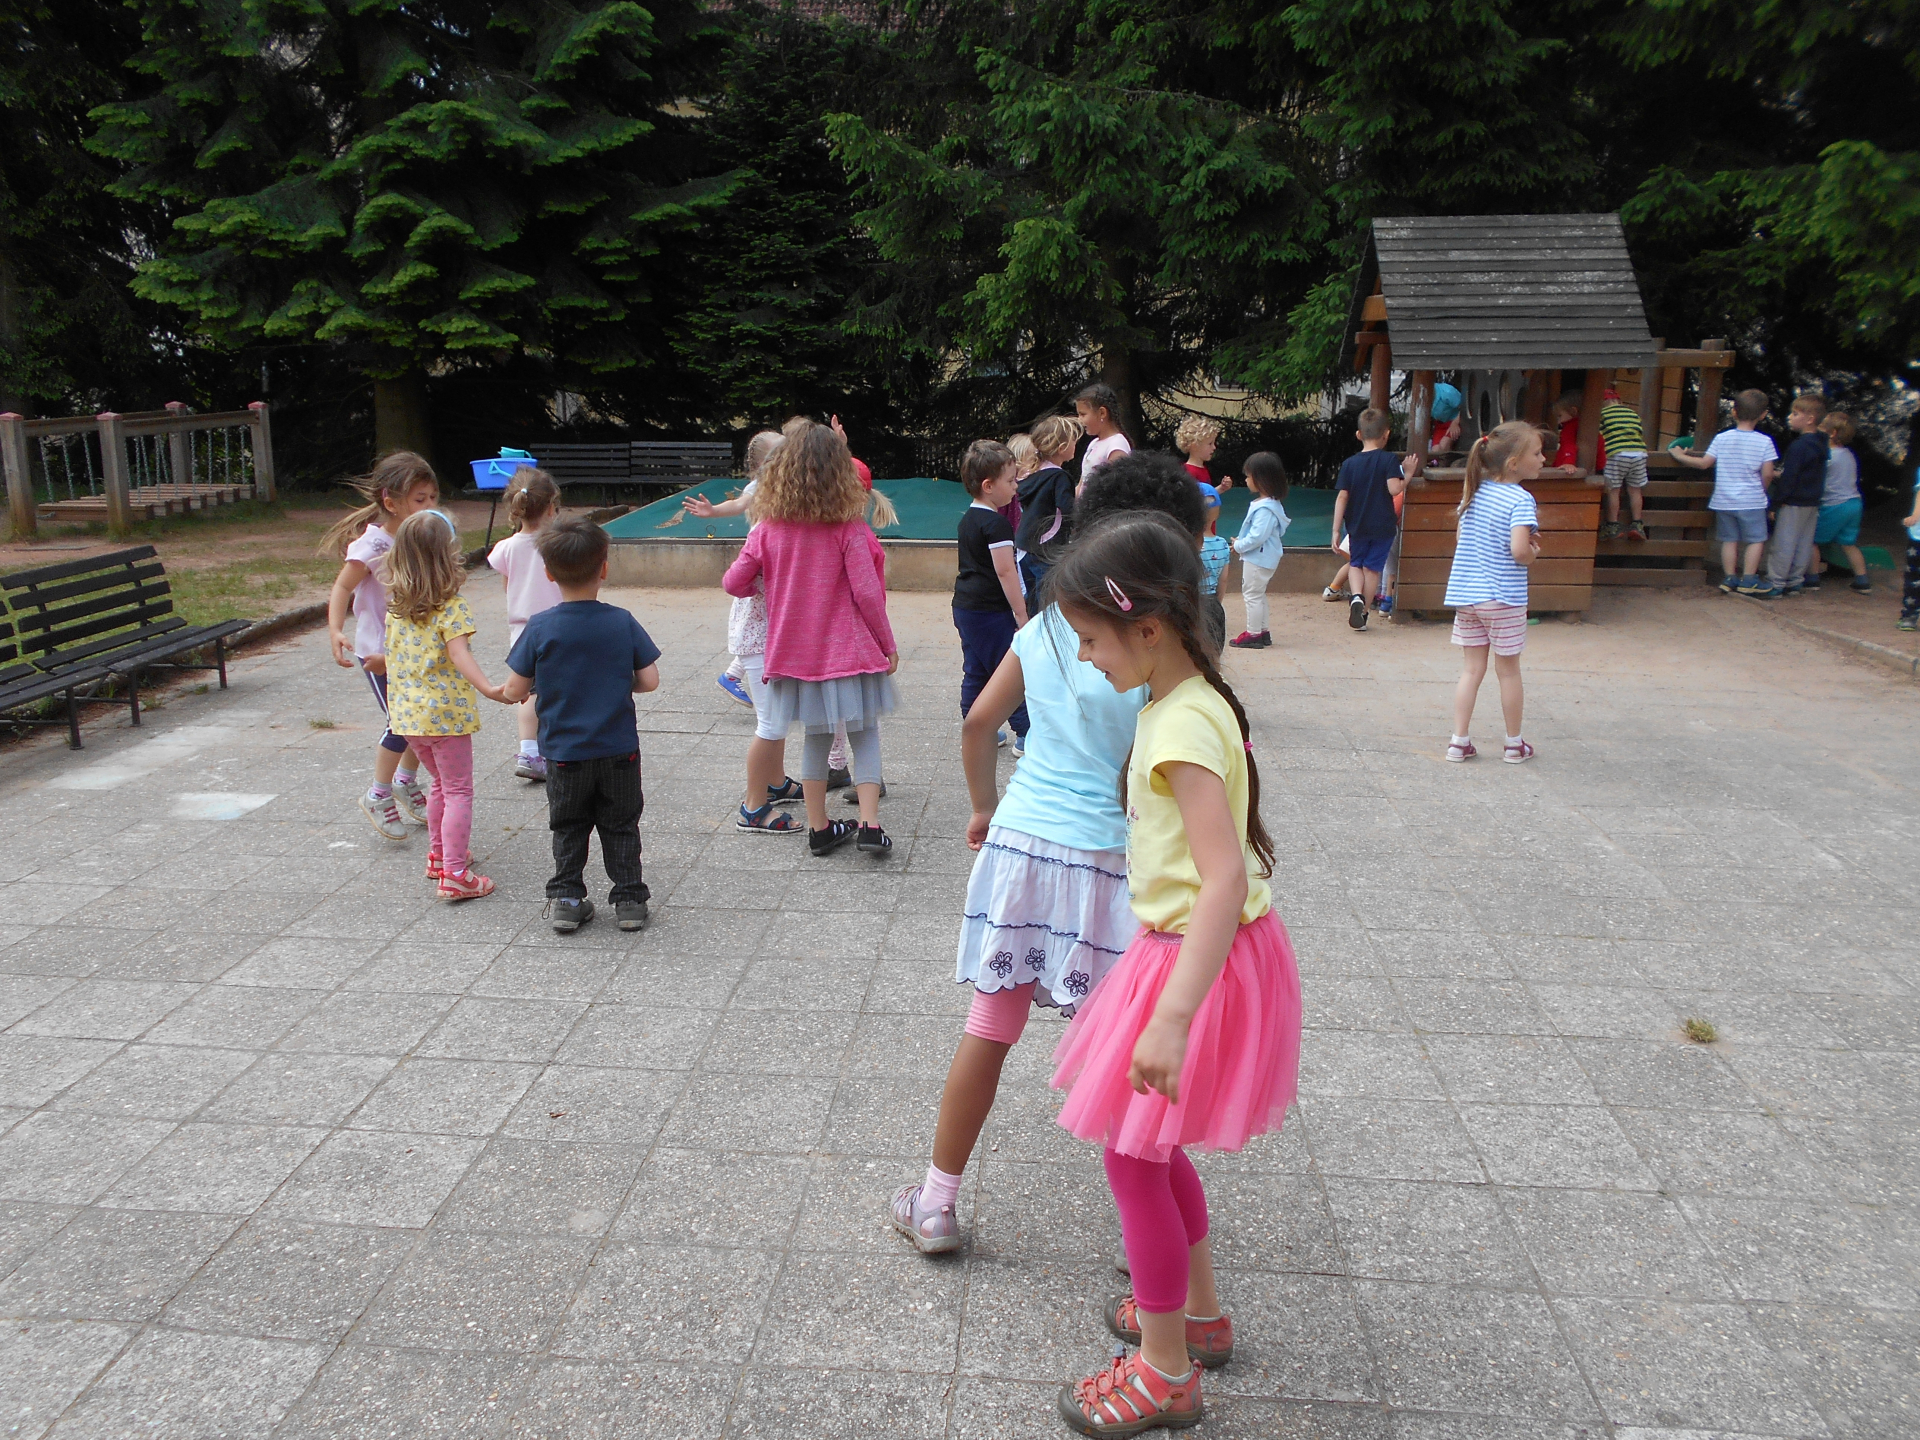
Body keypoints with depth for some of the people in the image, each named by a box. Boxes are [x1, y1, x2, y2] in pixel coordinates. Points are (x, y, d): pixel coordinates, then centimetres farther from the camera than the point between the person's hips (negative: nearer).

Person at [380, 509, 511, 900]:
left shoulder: (396, 604, 5)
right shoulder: (451, 606, -16)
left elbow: (391, 656, 16)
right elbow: (459, 653, -30)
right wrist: (488, 688, -42)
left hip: (407, 712, 7)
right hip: (445, 711, -7)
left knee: (441, 784, 24)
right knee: (458, 791, 0)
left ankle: (438, 855, 34)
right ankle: (455, 874, -4)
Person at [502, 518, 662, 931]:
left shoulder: (540, 628, -12)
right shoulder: (622, 622, -9)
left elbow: (514, 691, -9)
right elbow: (649, 681, -6)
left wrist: (538, 686, 12)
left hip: (564, 751, 0)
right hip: (619, 749, 1)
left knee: (568, 827, 18)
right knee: (620, 826, 15)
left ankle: (566, 898, 16)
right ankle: (629, 898, 15)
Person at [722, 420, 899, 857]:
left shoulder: (768, 527, -3)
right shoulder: (849, 528, -13)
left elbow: (733, 582, 2)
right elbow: (867, 593, -14)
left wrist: (769, 586, 23)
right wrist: (888, 645, -3)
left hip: (796, 652, 3)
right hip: (850, 650, -3)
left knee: (817, 737, 17)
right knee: (864, 734, 11)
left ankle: (819, 828, 22)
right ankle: (869, 824, 2)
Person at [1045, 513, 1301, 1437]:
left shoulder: (1184, 725, -25)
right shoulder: (1183, 701, 5)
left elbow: (1226, 878, -34)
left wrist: (1172, 1016, -39)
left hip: (1202, 958, -10)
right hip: (1185, 945, 10)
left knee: (1130, 1150, 3)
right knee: (1146, 1141, 21)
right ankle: (1199, 1312, 40)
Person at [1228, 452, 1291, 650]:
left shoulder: (1265, 508, -24)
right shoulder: (1270, 503, 8)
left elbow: (1258, 536, -28)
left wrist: (1238, 546, -16)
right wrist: (1240, 542, 8)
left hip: (1258, 558, -11)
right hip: (1262, 557, 11)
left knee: (1252, 594, -1)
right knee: (1258, 594, 19)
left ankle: (1253, 634, 5)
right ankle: (1262, 631, 28)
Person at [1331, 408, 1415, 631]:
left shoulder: (1349, 463, -2)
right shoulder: (1390, 459, -8)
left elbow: (1342, 497, -5)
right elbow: (1394, 489, -20)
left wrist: (1336, 529, -2)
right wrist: (1407, 475, -2)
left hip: (1357, 526, 2)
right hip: (1383, 526, -2)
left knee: (1355, 564, 18)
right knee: (1372, 567, 9)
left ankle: (1356, 597, -9)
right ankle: (1362, 613, 10)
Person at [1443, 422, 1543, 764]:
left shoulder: (1475, 490, 6)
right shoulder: (1521, 500, -16)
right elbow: (1518, 549, -28)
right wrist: (1533, 553, -4)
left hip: (1464, 594, 5)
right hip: (1503, 599, -5)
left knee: (1471, 669, 12)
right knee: (1508, 671, 9)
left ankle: (1459, 741, 10)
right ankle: (1514, 744, 22)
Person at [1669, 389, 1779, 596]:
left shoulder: (1721, 438, -1)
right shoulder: (1764, 442, -7)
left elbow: (1704, 463, 1)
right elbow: (1767, 474, -8)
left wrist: (1680, 455, 14)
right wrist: (1761, 490, 11)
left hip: (1723, 500, 3)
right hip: (1752, 501, -3)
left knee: (1729, 539, 11)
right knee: (1756, 540, 5)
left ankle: (1729, 578, 12)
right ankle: (1748, 579, 1)